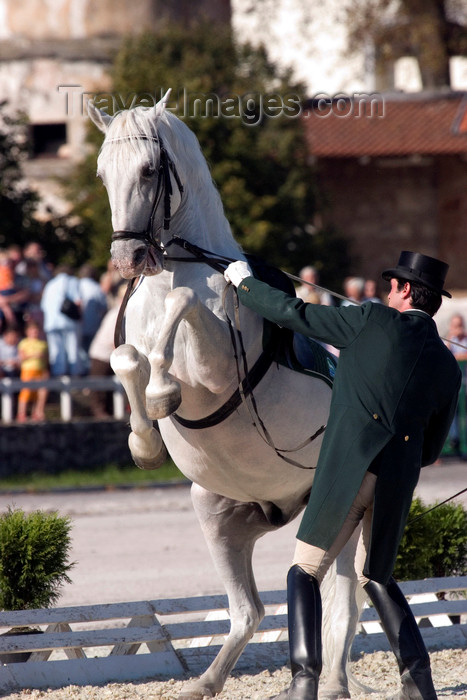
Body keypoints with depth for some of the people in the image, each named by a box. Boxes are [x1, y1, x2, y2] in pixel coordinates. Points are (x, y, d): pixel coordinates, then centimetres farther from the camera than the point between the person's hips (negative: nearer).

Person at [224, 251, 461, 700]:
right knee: (375, 578, 23)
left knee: (304, 573, 6)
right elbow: (430, 451, 19)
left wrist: (243, 283, 20)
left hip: (346, 469, -5)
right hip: (399, 481, 5)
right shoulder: (447, 368, 15)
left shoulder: (373, 321, 2)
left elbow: (294, 314, 5)